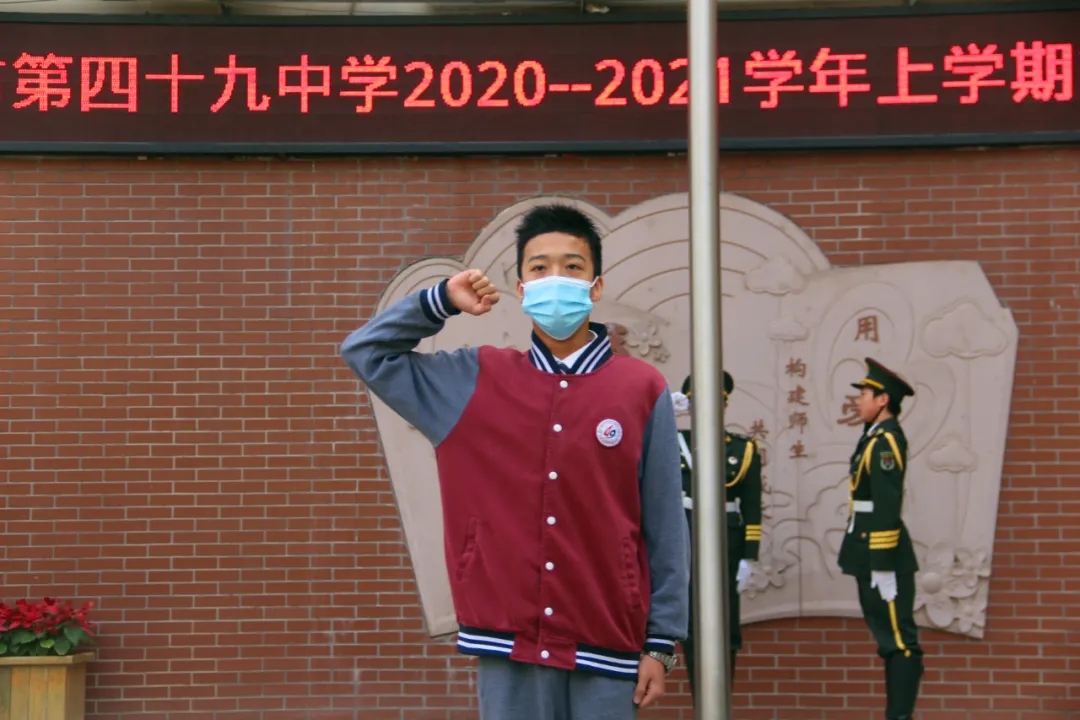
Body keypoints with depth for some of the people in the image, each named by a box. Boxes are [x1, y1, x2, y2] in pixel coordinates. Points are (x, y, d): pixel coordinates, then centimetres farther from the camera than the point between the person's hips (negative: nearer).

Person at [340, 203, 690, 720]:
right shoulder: (476, 381, 6)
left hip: (605, 646, -1)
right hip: (507, 643, 2)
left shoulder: (642, 390, 0)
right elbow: (365, 351, 13)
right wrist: (443, 300, 2)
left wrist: (661, 643, -1)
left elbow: (665, 528, 1)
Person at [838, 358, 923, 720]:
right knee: (890, 639, 13)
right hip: (870, 552, 10)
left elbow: (888, 509, -20)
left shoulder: (886, 441, -15)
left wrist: (882, 567, -21)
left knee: (900, 641, -6)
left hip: (883, 555, -10)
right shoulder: (875, 437, 14)